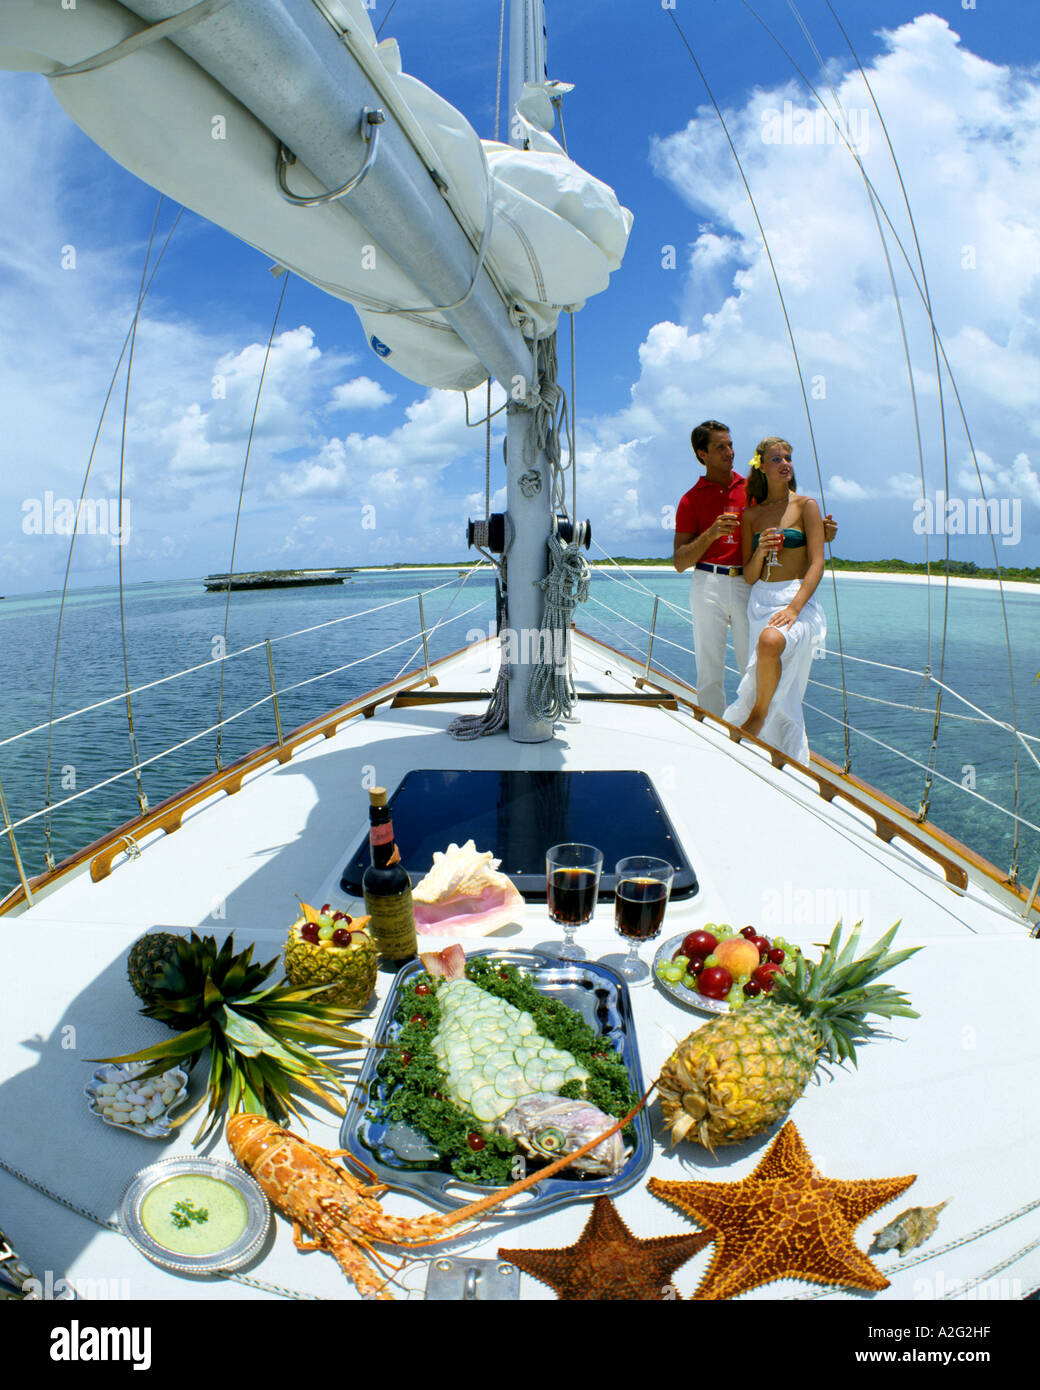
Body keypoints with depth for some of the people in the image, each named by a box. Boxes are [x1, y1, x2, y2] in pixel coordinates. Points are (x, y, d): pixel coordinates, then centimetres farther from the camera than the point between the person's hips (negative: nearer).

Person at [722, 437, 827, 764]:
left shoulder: (806, 506, 4)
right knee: (778, 693, -1)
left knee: (771, 641, -36)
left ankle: (757, 714, -14)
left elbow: (817, 563, -6)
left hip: (799, 599, -3)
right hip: (760, 600, 4)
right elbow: (749, 577, 12)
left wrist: (793, 608, -19)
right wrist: (760, 551, -10)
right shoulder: (751, 515, 13)